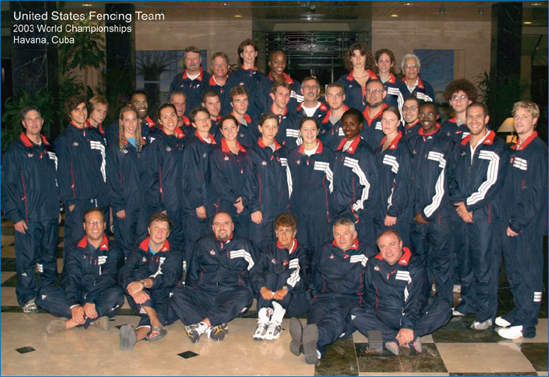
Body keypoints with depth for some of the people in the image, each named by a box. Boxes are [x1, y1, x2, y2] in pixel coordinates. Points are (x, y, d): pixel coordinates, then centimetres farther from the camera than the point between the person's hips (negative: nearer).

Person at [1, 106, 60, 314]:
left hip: (50, 216, 5)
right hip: (27, 218, -5)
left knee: (49, 257, 13)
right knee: (27, 259, -2)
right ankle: (27, 298, 10)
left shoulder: (49, 148, 13)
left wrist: (58, 208, 13)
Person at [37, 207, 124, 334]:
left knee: (116, 294, -35)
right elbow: (72, 277, -8)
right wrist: (74, 305, -26)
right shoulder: (74, 248, 7)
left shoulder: (114, 250, 2)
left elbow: (108, 277, -13)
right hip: (77, 296, 2)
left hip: (100, 298, -2)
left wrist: (91, 301, -30)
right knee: (44, 293, -22)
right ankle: (93, 319, -27)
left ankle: (71, 322, -27)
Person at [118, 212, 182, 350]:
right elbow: (124, 273, -9)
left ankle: (137, 334, -64)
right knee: (138, 275, -26)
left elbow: (169, 277, -17)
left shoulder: (174, 252, 3)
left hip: (165, 297, -2)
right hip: (142, 302, 2)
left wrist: (143, 283, -35)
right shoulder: (139, 250, 8)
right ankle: (155, 324, -44)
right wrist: (134, 290, -33)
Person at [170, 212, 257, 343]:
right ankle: (212, 327, -39)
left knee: (244, 296, -36)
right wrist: (192, 291, 9)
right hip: (204, 295, 2)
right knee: (176, 293, -25)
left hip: (230, 295, -2)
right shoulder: (204, 243, 21)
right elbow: (192, 273, 23)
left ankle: (202, 325, -41)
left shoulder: (244, 244, 17)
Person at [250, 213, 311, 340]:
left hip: (295, 301, -2)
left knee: (285, 275, -26)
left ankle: (276, 322, -41)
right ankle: (263, 321, -41)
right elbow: (255, 272, -9)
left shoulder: (302, 251, 2)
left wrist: (286, 289, -36)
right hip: (270, 300, 2)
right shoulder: (270, 251, 9)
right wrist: (262, 288, -32)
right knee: (269, 275, -23)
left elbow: (304, 278, -16)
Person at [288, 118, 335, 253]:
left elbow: (332, 182, 4)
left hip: (321, 211, -2)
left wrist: (323, 199, 3)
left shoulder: (327, 154, 0)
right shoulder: (293, 155, 10)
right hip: (298, 211, 3)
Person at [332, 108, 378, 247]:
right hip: (339, 213, 7)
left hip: (358, 215, -7)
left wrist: (357, 210, -12)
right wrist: (335, 208, 15)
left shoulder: (364, 151, -10)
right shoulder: (340, 149, 12)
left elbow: (369, 185, -14)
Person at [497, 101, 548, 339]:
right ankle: (519, 311, 29)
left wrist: (518, 222, -15)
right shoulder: (515, 150, 15)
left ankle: (526, 324, 6)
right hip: (511, 222, 8)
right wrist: (507, 220, 10)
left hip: (528, 224, -8)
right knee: (513, 270, 15)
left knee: (528, 272, -1)